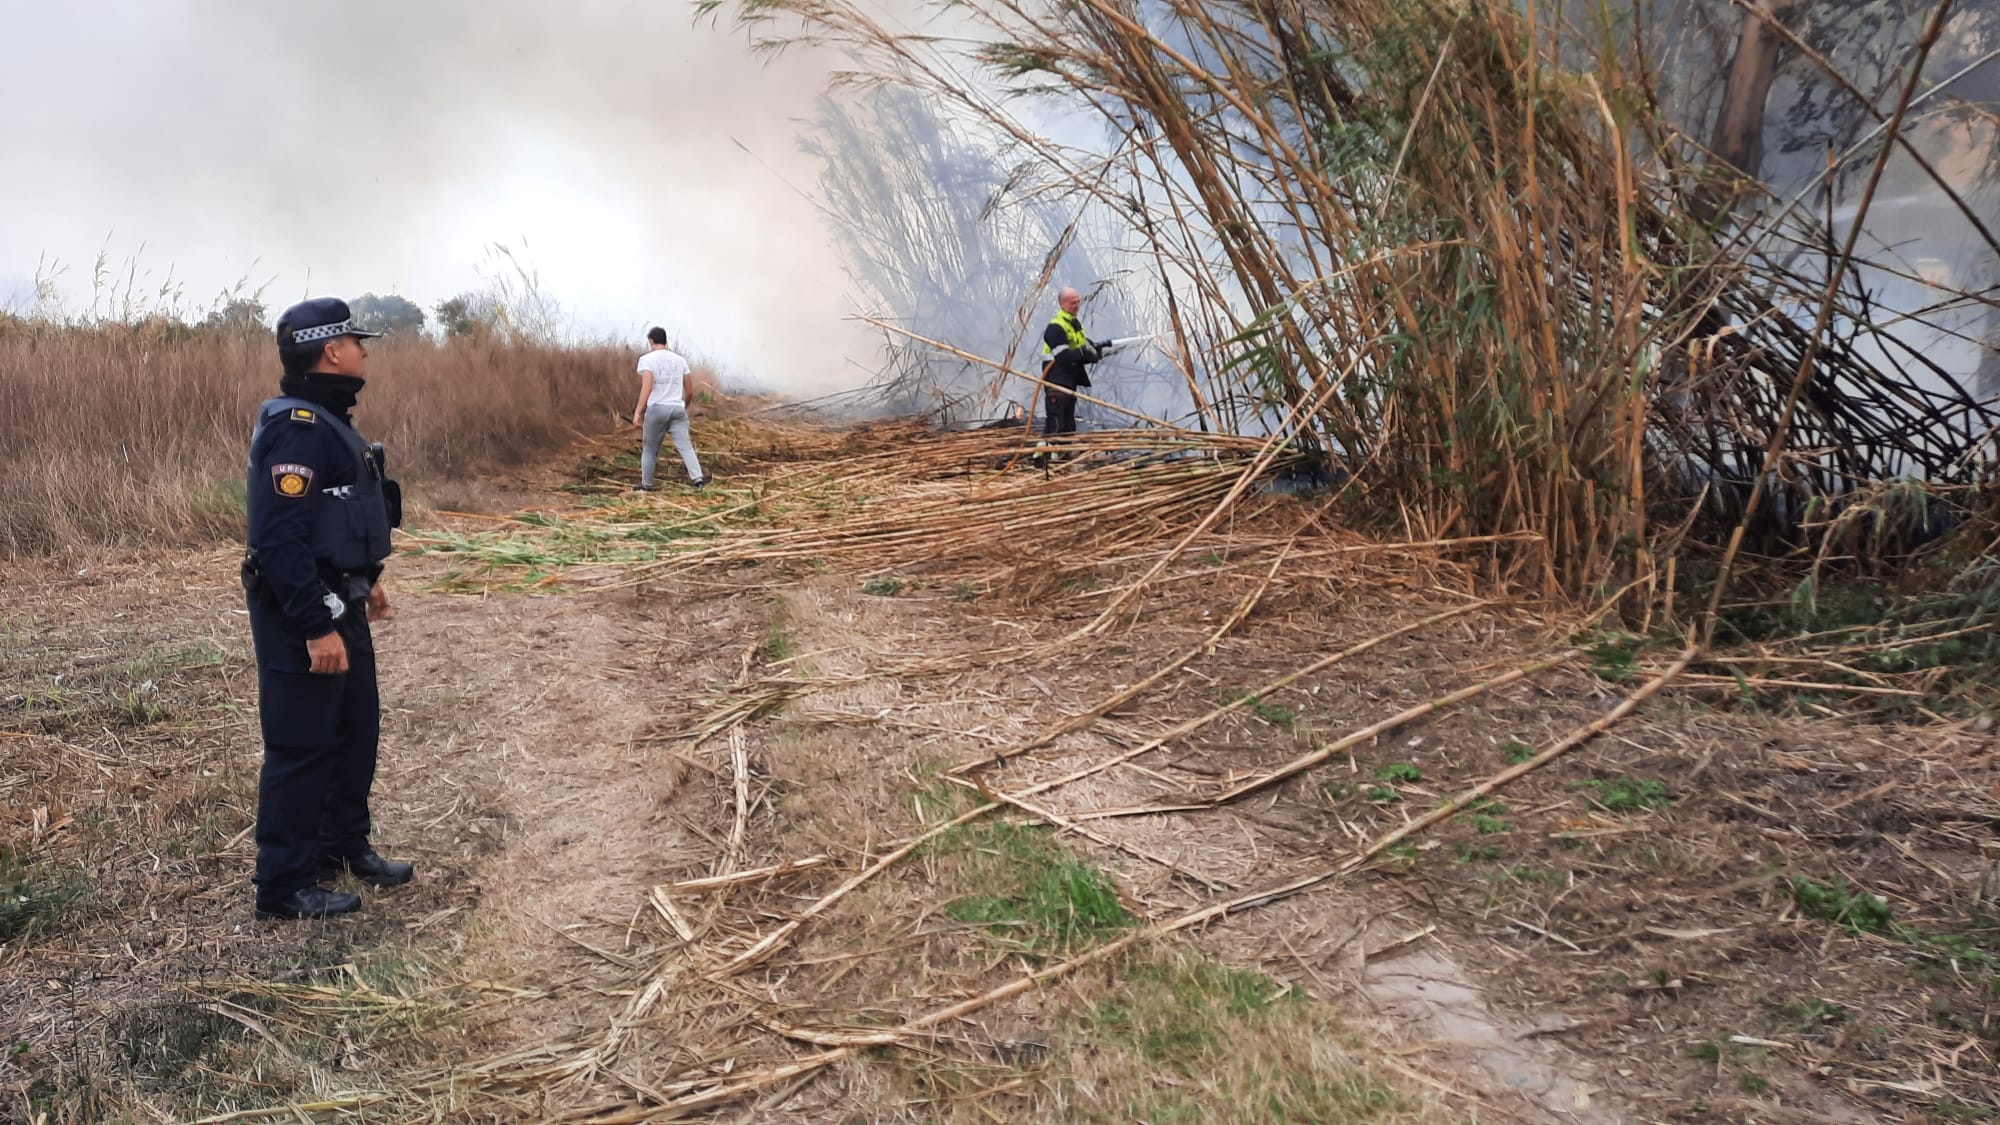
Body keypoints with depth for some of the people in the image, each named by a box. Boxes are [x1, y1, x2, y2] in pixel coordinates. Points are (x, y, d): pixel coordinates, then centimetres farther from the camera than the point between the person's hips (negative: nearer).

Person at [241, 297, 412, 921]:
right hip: (301, 617, -10)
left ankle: (343, 845, 35)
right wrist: (317, 628, -27)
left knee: (356, 729, 19)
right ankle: (283, 885, 10)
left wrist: (366, 580, 26)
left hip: (339, 606, 10)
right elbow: (281, 536, -27)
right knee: (301, 747, -1)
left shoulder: (327, 419, 11)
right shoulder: (293, 427, -21)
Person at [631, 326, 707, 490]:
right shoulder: (680, 360, 12)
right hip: (678, 409, 3)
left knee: (649, 449, 10)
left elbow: (647, 387, -15)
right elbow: (688, 390, 13)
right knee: (685, 446, -1)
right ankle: (697, 478, -18)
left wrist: (638, 411, -16)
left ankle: (646, 485, 17)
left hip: (657, 409, -3)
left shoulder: (647, 359, -3)